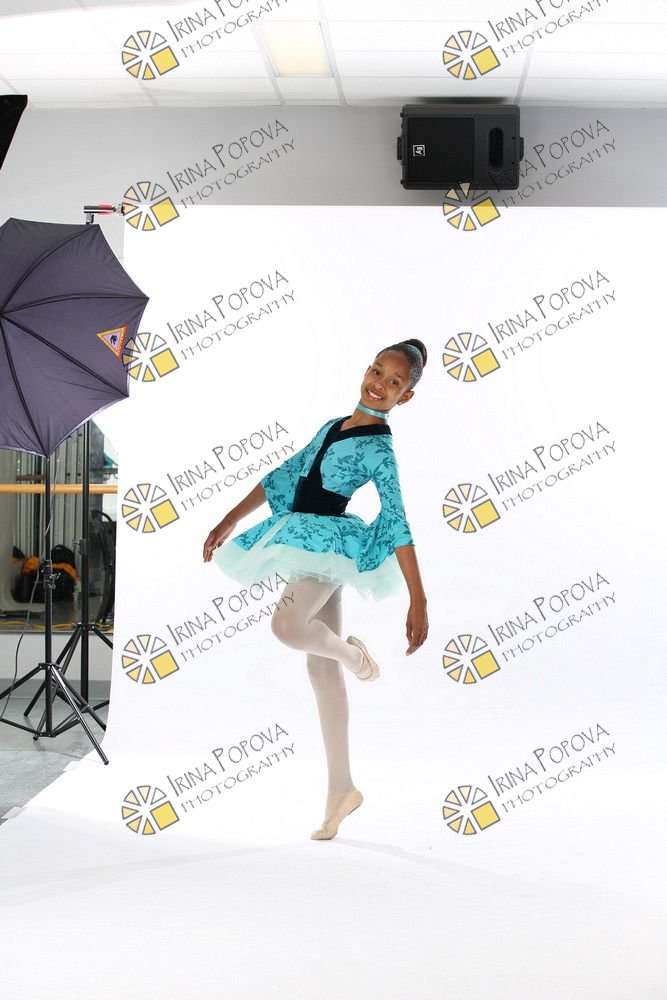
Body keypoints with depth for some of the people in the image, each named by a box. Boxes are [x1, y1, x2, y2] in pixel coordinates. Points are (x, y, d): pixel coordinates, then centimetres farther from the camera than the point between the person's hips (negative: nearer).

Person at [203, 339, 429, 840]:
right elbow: (285, 475, 19)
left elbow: (398, 526, -15)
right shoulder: (333, 426, 13)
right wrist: (229, 521, 19)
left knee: (286, 625, -32)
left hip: (331, 541, -8)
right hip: (307, 542, 8)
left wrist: (419, 602, -19)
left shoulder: (379, 451, -8)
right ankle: (341, 789, 11)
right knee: (321, 667, 7)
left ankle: (352, 652, 1)